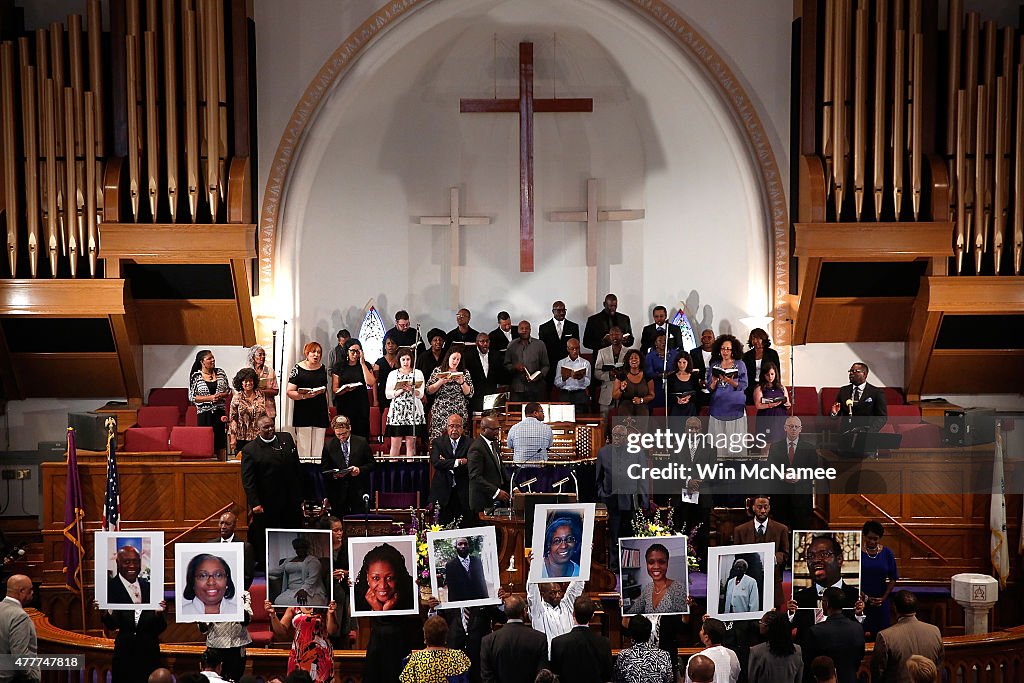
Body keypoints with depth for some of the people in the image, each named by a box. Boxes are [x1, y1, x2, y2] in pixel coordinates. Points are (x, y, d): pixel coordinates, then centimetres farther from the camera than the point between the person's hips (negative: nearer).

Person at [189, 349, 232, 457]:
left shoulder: (220, 372, 8)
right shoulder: (195, 376, -1)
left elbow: (229, 391, 14)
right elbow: (192, 397, -3)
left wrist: (222, 395, -8)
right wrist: (210, 398, -13)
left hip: (220, 412, 3)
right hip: (204, 413, -3)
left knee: (221, 442, 3)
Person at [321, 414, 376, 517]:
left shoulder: (362, 442, 3)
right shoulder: (329, 445, 4)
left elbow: (372, 463, 6)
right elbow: (323, 469, 6)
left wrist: (360, 470, -13)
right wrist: (333, 474, -14)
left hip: (359, 490, 0)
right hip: (337, 492, 0)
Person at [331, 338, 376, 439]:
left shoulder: (365, 365, 10)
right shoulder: (338, 366, 7)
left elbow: (371, 383, -8)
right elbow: (335, 390, 3)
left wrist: (362, 363, -5)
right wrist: (346, 389, -18)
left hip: (361, 406, 1)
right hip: (344, 406, -1)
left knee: (361, 436, -6)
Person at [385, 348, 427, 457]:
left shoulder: (418, 373, 9)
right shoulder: (393, 374, 12)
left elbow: (420, 394, 1)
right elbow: (388, 394, 5)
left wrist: (411, 389, -17)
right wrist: (399, 391, -10)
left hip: (413, 411, -1)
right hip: (397, 410, 1)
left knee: (411, 443, -1)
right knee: (395, 443, -3)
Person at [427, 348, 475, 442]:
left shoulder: (464, 373, 12)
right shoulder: (438, 370, 9)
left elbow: (470, 393, 7)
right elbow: (428, 391, 4)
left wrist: (462, 382, -8)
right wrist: (441, 382, -9)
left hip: (459, 413, 1)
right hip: (440, 412, -1)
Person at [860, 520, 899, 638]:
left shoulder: (887, 553, 1)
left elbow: (893, 579, 5)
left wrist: (884, 598, -3)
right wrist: (864, 597, -11)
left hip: (881, 602, 2)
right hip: (861, 601, -2)